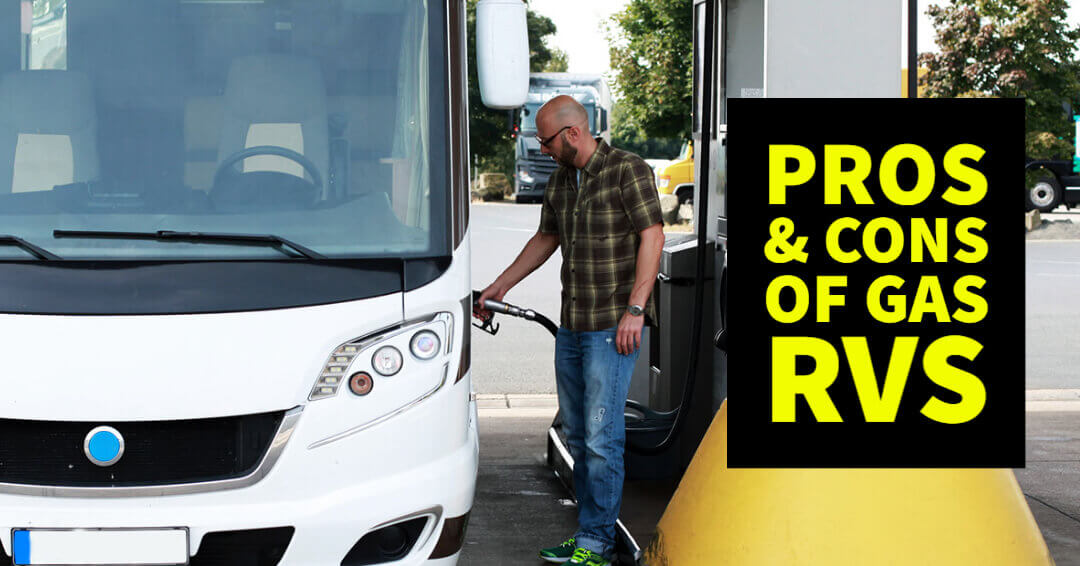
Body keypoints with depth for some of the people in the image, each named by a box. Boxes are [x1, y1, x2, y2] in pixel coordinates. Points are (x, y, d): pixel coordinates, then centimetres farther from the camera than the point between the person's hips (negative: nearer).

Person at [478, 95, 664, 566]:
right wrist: (501, 285, 27)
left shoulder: (627, 170, -8)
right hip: (571, 326, 8)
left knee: (601, 438, -7)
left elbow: (652, 237, -13)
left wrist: (635, 308, -19)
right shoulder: (559, 180, 14)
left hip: (613, 326, -8)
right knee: (576, 435, 10)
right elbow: (545, 239, 27)